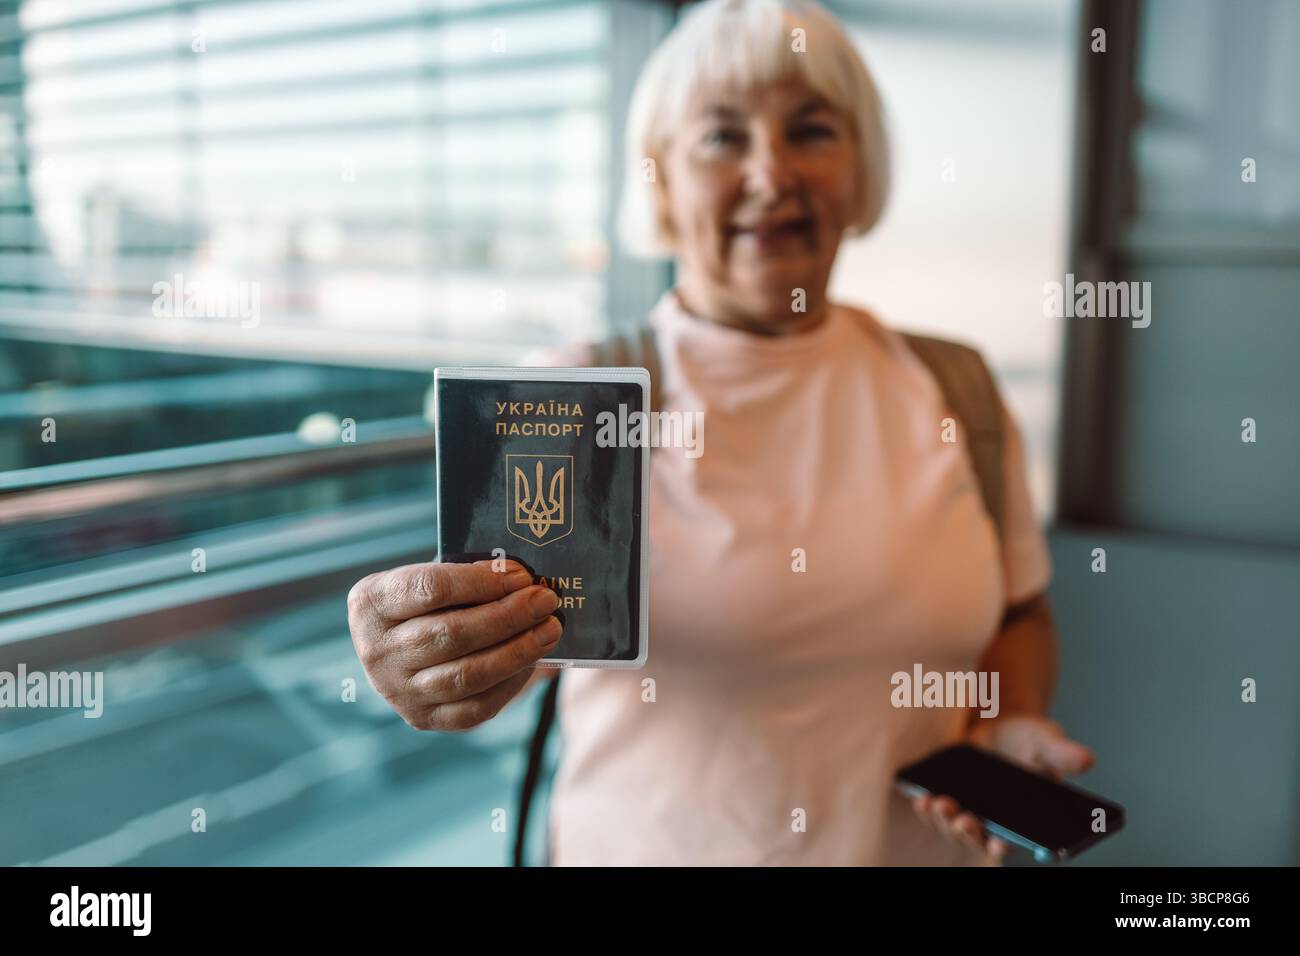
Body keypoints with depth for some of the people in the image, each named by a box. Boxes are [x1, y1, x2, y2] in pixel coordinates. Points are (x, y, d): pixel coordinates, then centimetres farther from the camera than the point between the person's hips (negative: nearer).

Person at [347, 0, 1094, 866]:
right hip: (652, 845, -2)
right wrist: (476, 640, -49)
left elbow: (1019, 612, 6)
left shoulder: (954, 388, -4)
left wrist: (1008, 724, -12)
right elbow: (512, 593, -28)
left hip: (921, 845, 3)